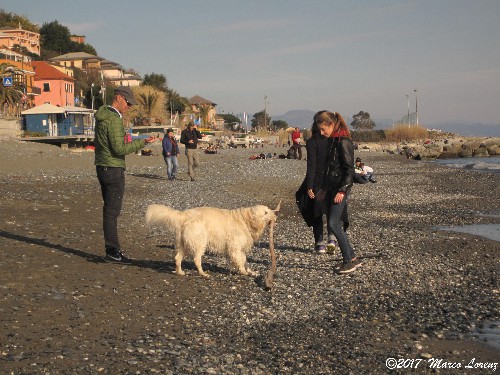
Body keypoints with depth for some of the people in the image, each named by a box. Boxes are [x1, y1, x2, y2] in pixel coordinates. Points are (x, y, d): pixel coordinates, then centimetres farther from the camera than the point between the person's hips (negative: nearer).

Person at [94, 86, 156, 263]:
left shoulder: (102, 116, 13)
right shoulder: (114, 119, -18)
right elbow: (120, 149, -22)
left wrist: (124, 141, 16)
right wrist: (142, 142, -19)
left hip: (102, 167, 10)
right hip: (114, 169, -10)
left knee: (109, 209, 13)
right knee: (112, 211, -5)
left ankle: (112, 248, 19)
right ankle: (112, 250, -1)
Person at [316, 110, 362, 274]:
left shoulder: (343, 142, -14)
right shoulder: (332, 141, 15)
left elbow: (349, 169, -17)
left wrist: (342, 191, -21)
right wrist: (324, 188, 23)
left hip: (341, 188, -10)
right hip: (331, 188, 10)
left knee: (333, 224, -12)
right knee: (335, 225, 9)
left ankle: (349, 261, -4)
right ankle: (353, 258, 15)